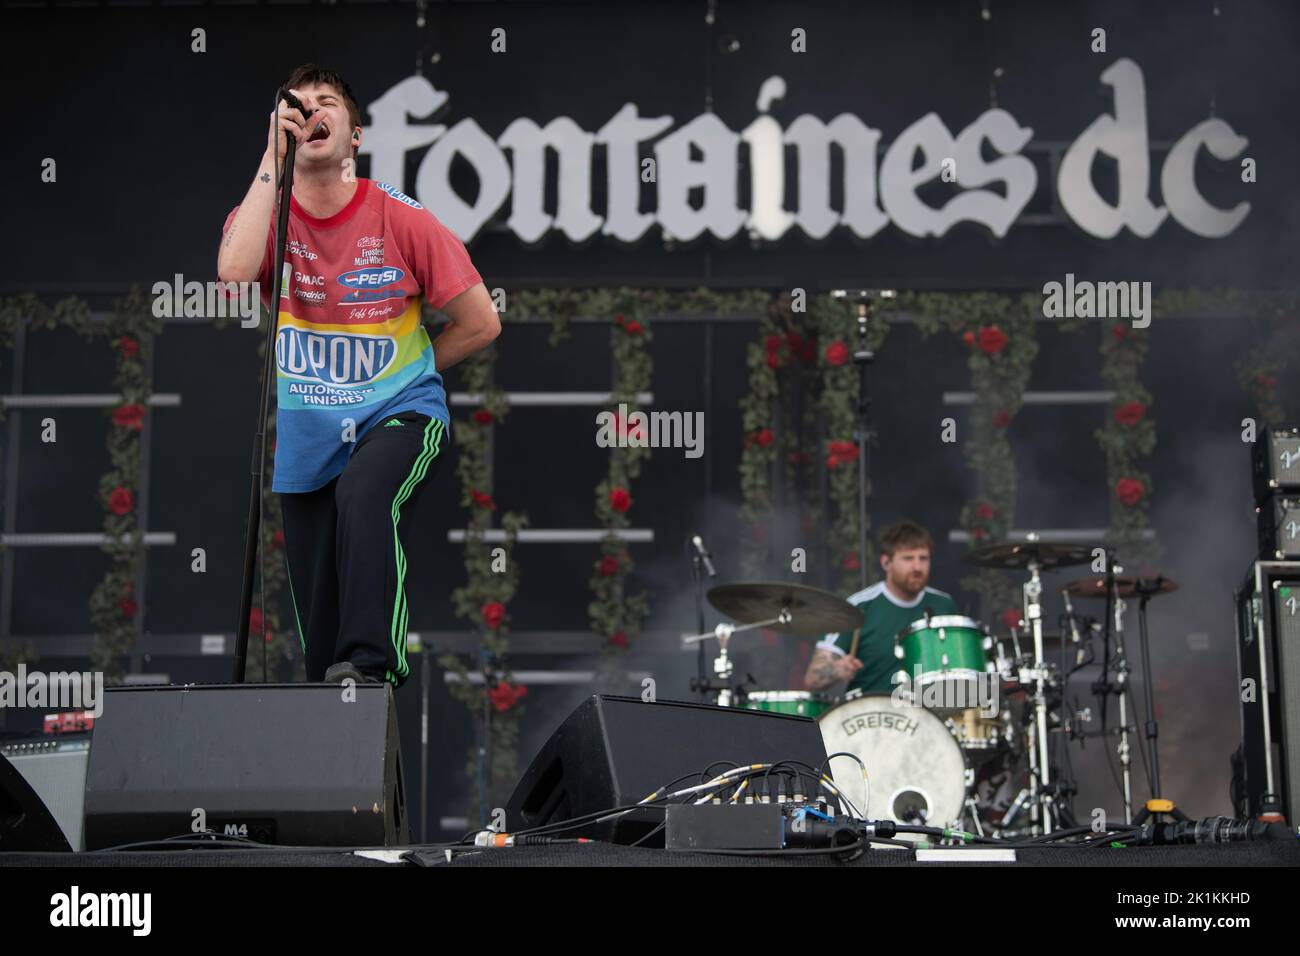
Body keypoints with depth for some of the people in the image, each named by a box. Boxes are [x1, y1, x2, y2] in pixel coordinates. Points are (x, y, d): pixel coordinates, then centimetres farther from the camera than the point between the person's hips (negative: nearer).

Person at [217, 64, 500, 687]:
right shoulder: (266, 214, 0)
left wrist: (402, 374, 5)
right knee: (318, 621, 6)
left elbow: (481, 324, 0)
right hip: (308, 437, 3)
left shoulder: (399, 218, -6)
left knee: (363, 496, -37)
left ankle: (370, 667, -37)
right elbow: (234, 270, -26)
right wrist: (273, 161, -21)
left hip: (400, 414, -3)